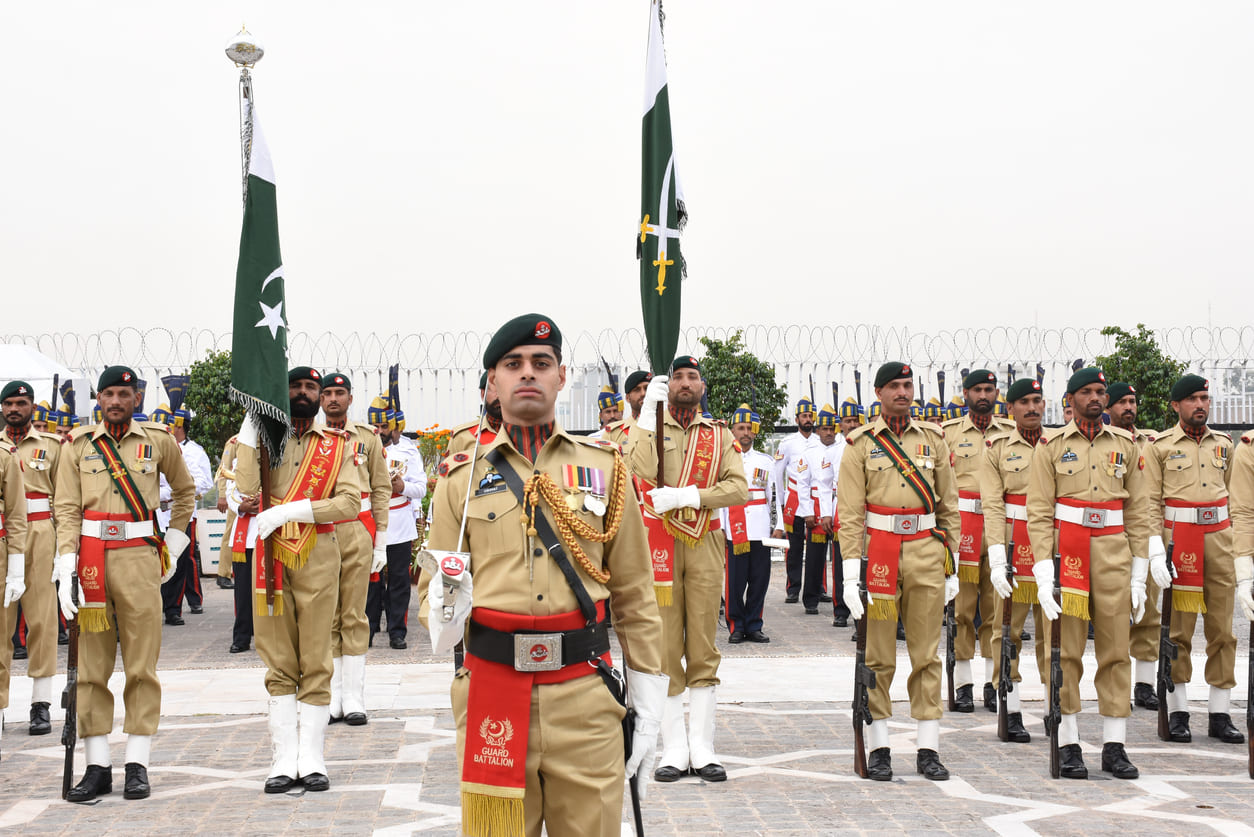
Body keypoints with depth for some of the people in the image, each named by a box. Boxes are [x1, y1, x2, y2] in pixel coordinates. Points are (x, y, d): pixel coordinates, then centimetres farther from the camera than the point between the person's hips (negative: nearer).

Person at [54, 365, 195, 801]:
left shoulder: (159, 441, 7)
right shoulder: (77, 445, 7)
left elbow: (185, 491, 22)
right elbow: (66, 508, 0)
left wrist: (174, 543, 15)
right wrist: (66, 569, -11)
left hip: (140, 558, -1)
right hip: (91, 559, 1)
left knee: (142, 666, 0)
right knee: (91, 665, 2)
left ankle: (138, 764, 6)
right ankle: (98, 766, 8)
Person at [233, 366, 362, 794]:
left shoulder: (337, 445, 8)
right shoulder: (264, 439, 11)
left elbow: (350, 501, -6)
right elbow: (245, 491, -6)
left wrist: (292, 510, -15)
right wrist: (248, 437, -9)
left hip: (317, 557, -1)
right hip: (271, 556, 1)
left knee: (316, 661, 0)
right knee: (279, 662, 3)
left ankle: (312, 758, 6)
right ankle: (285, 759, 8)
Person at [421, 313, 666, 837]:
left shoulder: (605, 468, 6)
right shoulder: (461, 477, 6)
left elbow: (634, 596, 7)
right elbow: (434, 582, 8)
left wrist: (648, 702, 4)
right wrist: (443, 617, -16)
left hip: (585, 695, 0)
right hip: (491, 693, 0)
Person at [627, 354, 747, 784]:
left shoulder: (720, 435, 11)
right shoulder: (650, 427, 8)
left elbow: (739, 487, -3)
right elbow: (643, 472, -13)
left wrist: (685, 496, -14)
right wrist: (649, 411, -14)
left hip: (705, 544, 1)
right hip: (660, 545, -1)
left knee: (703, 648, 3)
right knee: (665, 648, 0)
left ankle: (703, 748, 9)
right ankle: (675, 750, 6)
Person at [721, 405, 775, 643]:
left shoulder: (767, 462, 13)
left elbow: (775, 496, 13)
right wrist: (718, 529, -5)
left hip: (761, 531, 3)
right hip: (734, 532, -3)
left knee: (759, 580, 4)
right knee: (735, 581, -2)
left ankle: (753, 626, 14)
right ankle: (736, 627, 9)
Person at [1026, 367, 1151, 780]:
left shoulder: (1125, 444, 10)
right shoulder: (1052, 446, 2)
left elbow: (1139, 510, 10)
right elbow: (1038, 512, -2)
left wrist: (1139, 573, 6)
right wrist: (1043, 573, -10)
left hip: (1113, 555, 3)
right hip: (1067, 553, -2)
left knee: (1115, 651, 4)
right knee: (1066, 652, 0)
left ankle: (1114, 746, 12)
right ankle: (1068, 746, 7)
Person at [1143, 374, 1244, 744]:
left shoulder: (1224, 444, 12)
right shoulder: (1159, 446, 0)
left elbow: (1234, 496, 16)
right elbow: (1150, 502, -4)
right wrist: (1156, 551, -13)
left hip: (1219, 541, 4)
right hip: (1179, 541, -4)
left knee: (1222, 630, 4)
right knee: (1178, 630, 0)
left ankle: (1220, 714, 10)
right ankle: (1177, 713, 8)